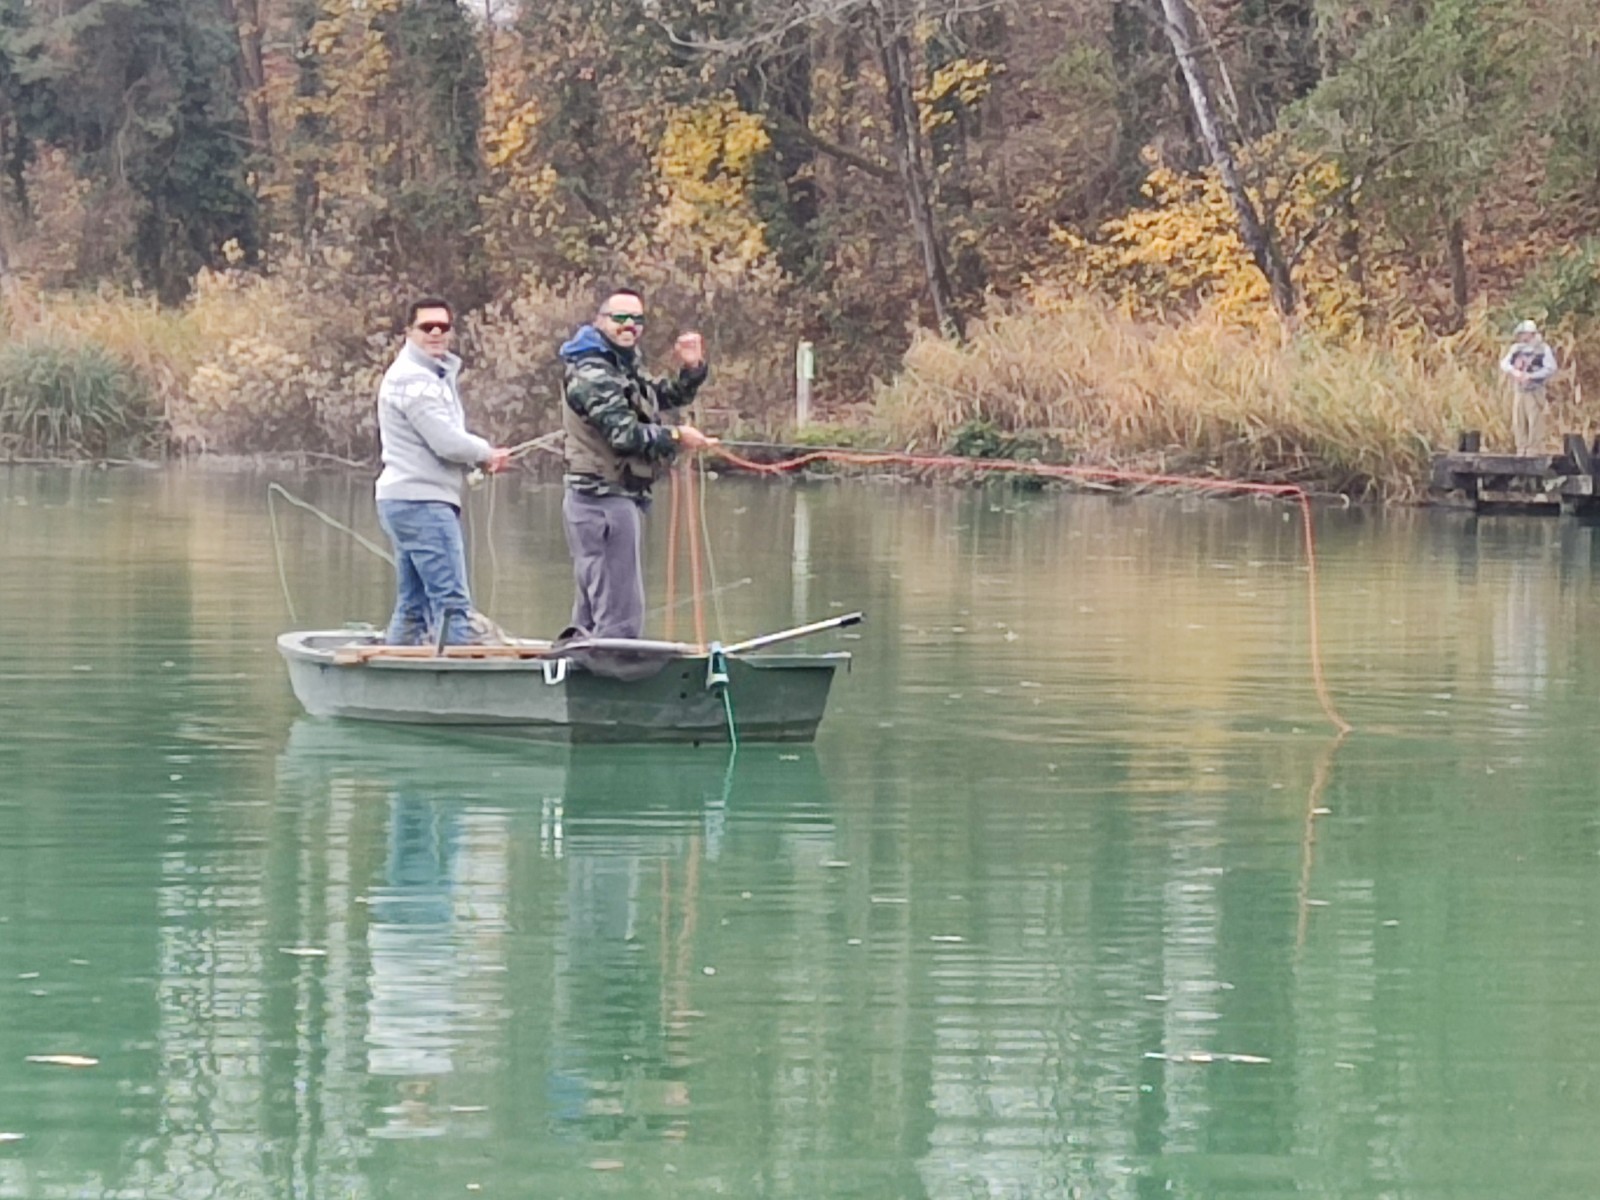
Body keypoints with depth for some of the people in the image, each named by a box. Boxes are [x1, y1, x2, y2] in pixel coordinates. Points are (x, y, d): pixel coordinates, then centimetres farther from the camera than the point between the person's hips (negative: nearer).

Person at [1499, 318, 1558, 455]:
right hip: (1518, 389, 5)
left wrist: (1531, 376, -18)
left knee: (1534, 420, -9)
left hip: (1534, 390, -5)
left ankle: (1533, 448, -6)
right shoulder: (1517, 348, 12)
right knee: (1518, 420, 4)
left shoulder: (1543, 349, -3)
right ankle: (1521, 448, 11)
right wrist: (1515, 372, -14)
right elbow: (1504, 364, 7)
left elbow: (1550, 368, -12)